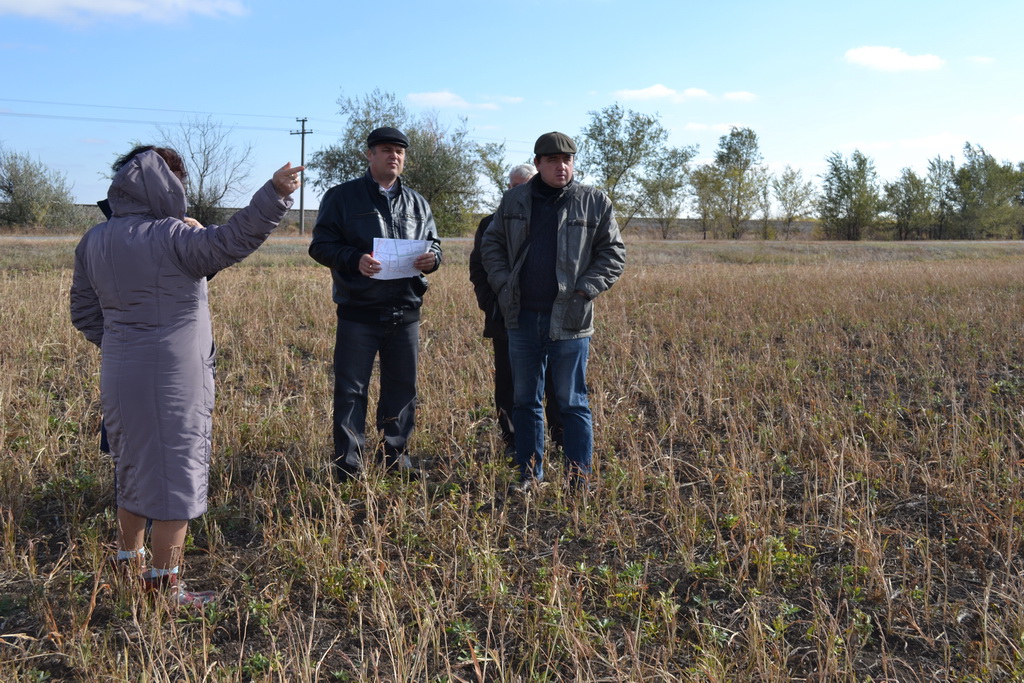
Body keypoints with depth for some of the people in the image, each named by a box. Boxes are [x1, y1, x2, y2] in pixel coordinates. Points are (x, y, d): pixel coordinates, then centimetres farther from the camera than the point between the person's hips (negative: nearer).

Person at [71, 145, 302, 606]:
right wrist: (275, 193, -32)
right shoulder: (170, 236, -16)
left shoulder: (93, 242, 7)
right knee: (174, 477, 3)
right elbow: (231, 241, -31)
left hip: (118, 376, 7)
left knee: (132, 471, 22)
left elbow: (83, 313, 13)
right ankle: (164, 585, 10)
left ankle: (129, 564, 35)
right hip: (172, 378, -7)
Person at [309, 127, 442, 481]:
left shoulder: (417, 203, 15)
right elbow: (321, 245, -2)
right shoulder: (342, 196, 3)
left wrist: (431, 258, -7)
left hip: (405, 313, 4)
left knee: (402, 388, 11)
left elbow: (433, 245, 18)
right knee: (350, 391, -1)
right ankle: (348, 466, 7)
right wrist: (354, 259, -20)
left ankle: (394, 457, 25)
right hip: (358, 312, -4)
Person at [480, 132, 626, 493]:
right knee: (525, 401, 11)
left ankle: (580, 480, 10)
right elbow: (491, 244, 14)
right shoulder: (514, 200, 8)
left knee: (572, 403, 2)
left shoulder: (595, 202, 0)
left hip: (569, 321, -3)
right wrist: (503, 284, 1)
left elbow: (613, 253, 3)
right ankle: (530, 475, 23)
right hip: (523, 318, 3)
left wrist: (585, 289, -9)